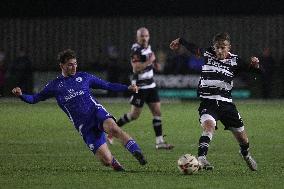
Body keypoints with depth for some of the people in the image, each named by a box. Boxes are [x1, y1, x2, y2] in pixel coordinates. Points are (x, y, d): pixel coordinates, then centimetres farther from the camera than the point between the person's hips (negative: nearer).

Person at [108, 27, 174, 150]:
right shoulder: (136, 49, -17)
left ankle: (159, 142, 1)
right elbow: (136, 68, -26)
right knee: (134, 115, 0)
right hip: (140, 87, -8)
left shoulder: (148, 47, 9)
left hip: (150, 85, 8)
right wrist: (150, 61, -24)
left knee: (157, 112, 0)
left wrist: (154, 64, 6)